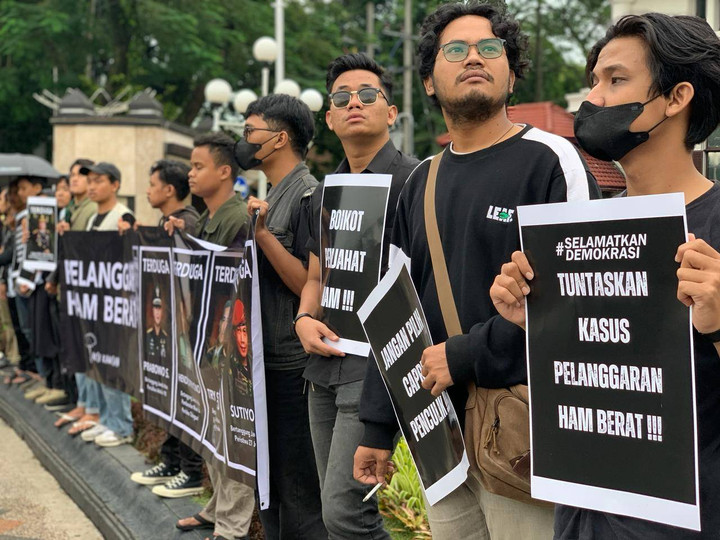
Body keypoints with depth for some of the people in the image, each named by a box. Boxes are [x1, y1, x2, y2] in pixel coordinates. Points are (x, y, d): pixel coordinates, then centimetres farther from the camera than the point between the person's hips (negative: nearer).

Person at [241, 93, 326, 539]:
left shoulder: (308, 195, -13)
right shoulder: (273, 195, 15)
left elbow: (311, 285, -20)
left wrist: (263, 234, -23)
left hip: (292, 366, -9)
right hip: (265, 361, 9)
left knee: (301, 501, -1)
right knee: (270, 490, 17)